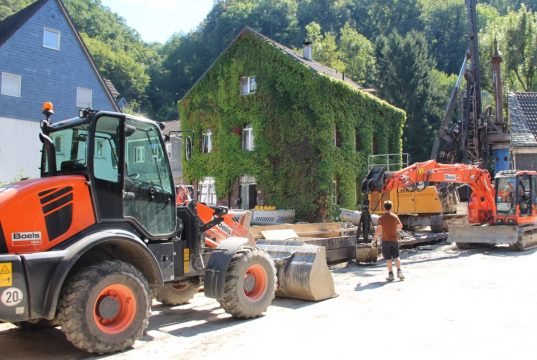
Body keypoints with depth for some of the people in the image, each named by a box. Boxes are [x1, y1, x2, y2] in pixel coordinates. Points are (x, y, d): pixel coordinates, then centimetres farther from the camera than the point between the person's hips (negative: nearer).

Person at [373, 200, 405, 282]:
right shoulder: (395, 217, -3)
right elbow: (400, 226, 9)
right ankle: (399, 271, 9)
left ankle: (391, 275, 5)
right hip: (394, 239, 3)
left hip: (386, 240, -3)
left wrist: (374, 238, 4)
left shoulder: (381, 218, -11)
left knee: (388, 258, 4)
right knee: (396, 257, 16)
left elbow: (378, 230, -12)